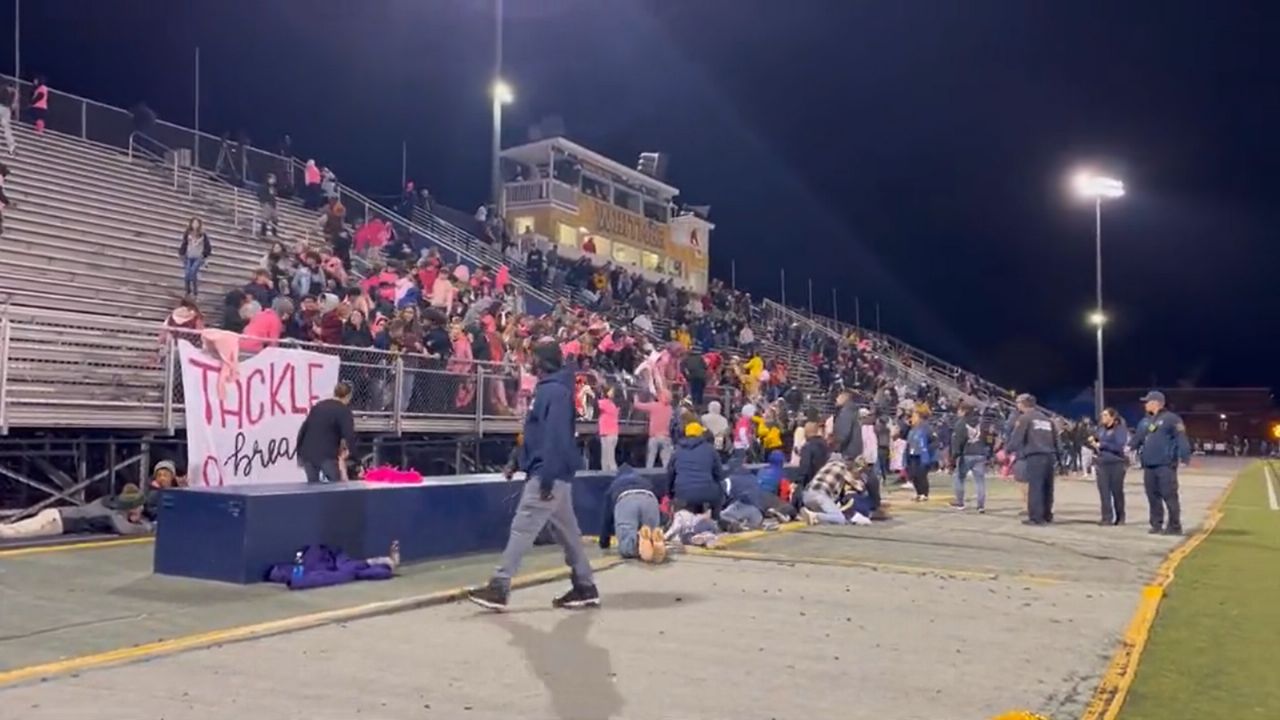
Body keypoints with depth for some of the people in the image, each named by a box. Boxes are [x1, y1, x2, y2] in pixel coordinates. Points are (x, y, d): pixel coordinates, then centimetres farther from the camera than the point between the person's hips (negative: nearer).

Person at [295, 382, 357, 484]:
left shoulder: (318, 406, 18)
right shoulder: (344, 411, -3)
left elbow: (303, 429, 20)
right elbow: (349, 435, -13)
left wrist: (300, 452, 24)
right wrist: (353, 453, -3)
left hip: (307, 453, 6)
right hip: (326, 454, -6)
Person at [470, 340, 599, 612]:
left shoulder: (555, 391, -16)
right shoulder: (547, 388, 15)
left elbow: (556, 437, -24)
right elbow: (535, 433, 21)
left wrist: (547, 477, -26)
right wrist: (517, 461, 20)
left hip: (549, 473, -10)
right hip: (552, 472, 10)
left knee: (522, 528, -8)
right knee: (566, 532, 13)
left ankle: (499, 589, -5)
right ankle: (585, 587, 20)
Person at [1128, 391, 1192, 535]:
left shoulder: (1171, 419, -6)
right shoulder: (1145, 421, 17)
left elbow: (1181, 438, -12)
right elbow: (1137, 437, 19)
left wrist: (1185, 457, -18)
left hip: (1165, 465, -8)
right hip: (1148, 465, 8)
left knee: (1169, 496, -6)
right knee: (1153, 496, 10)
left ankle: (1174, 526, 0)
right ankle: (1157, 524, 17)